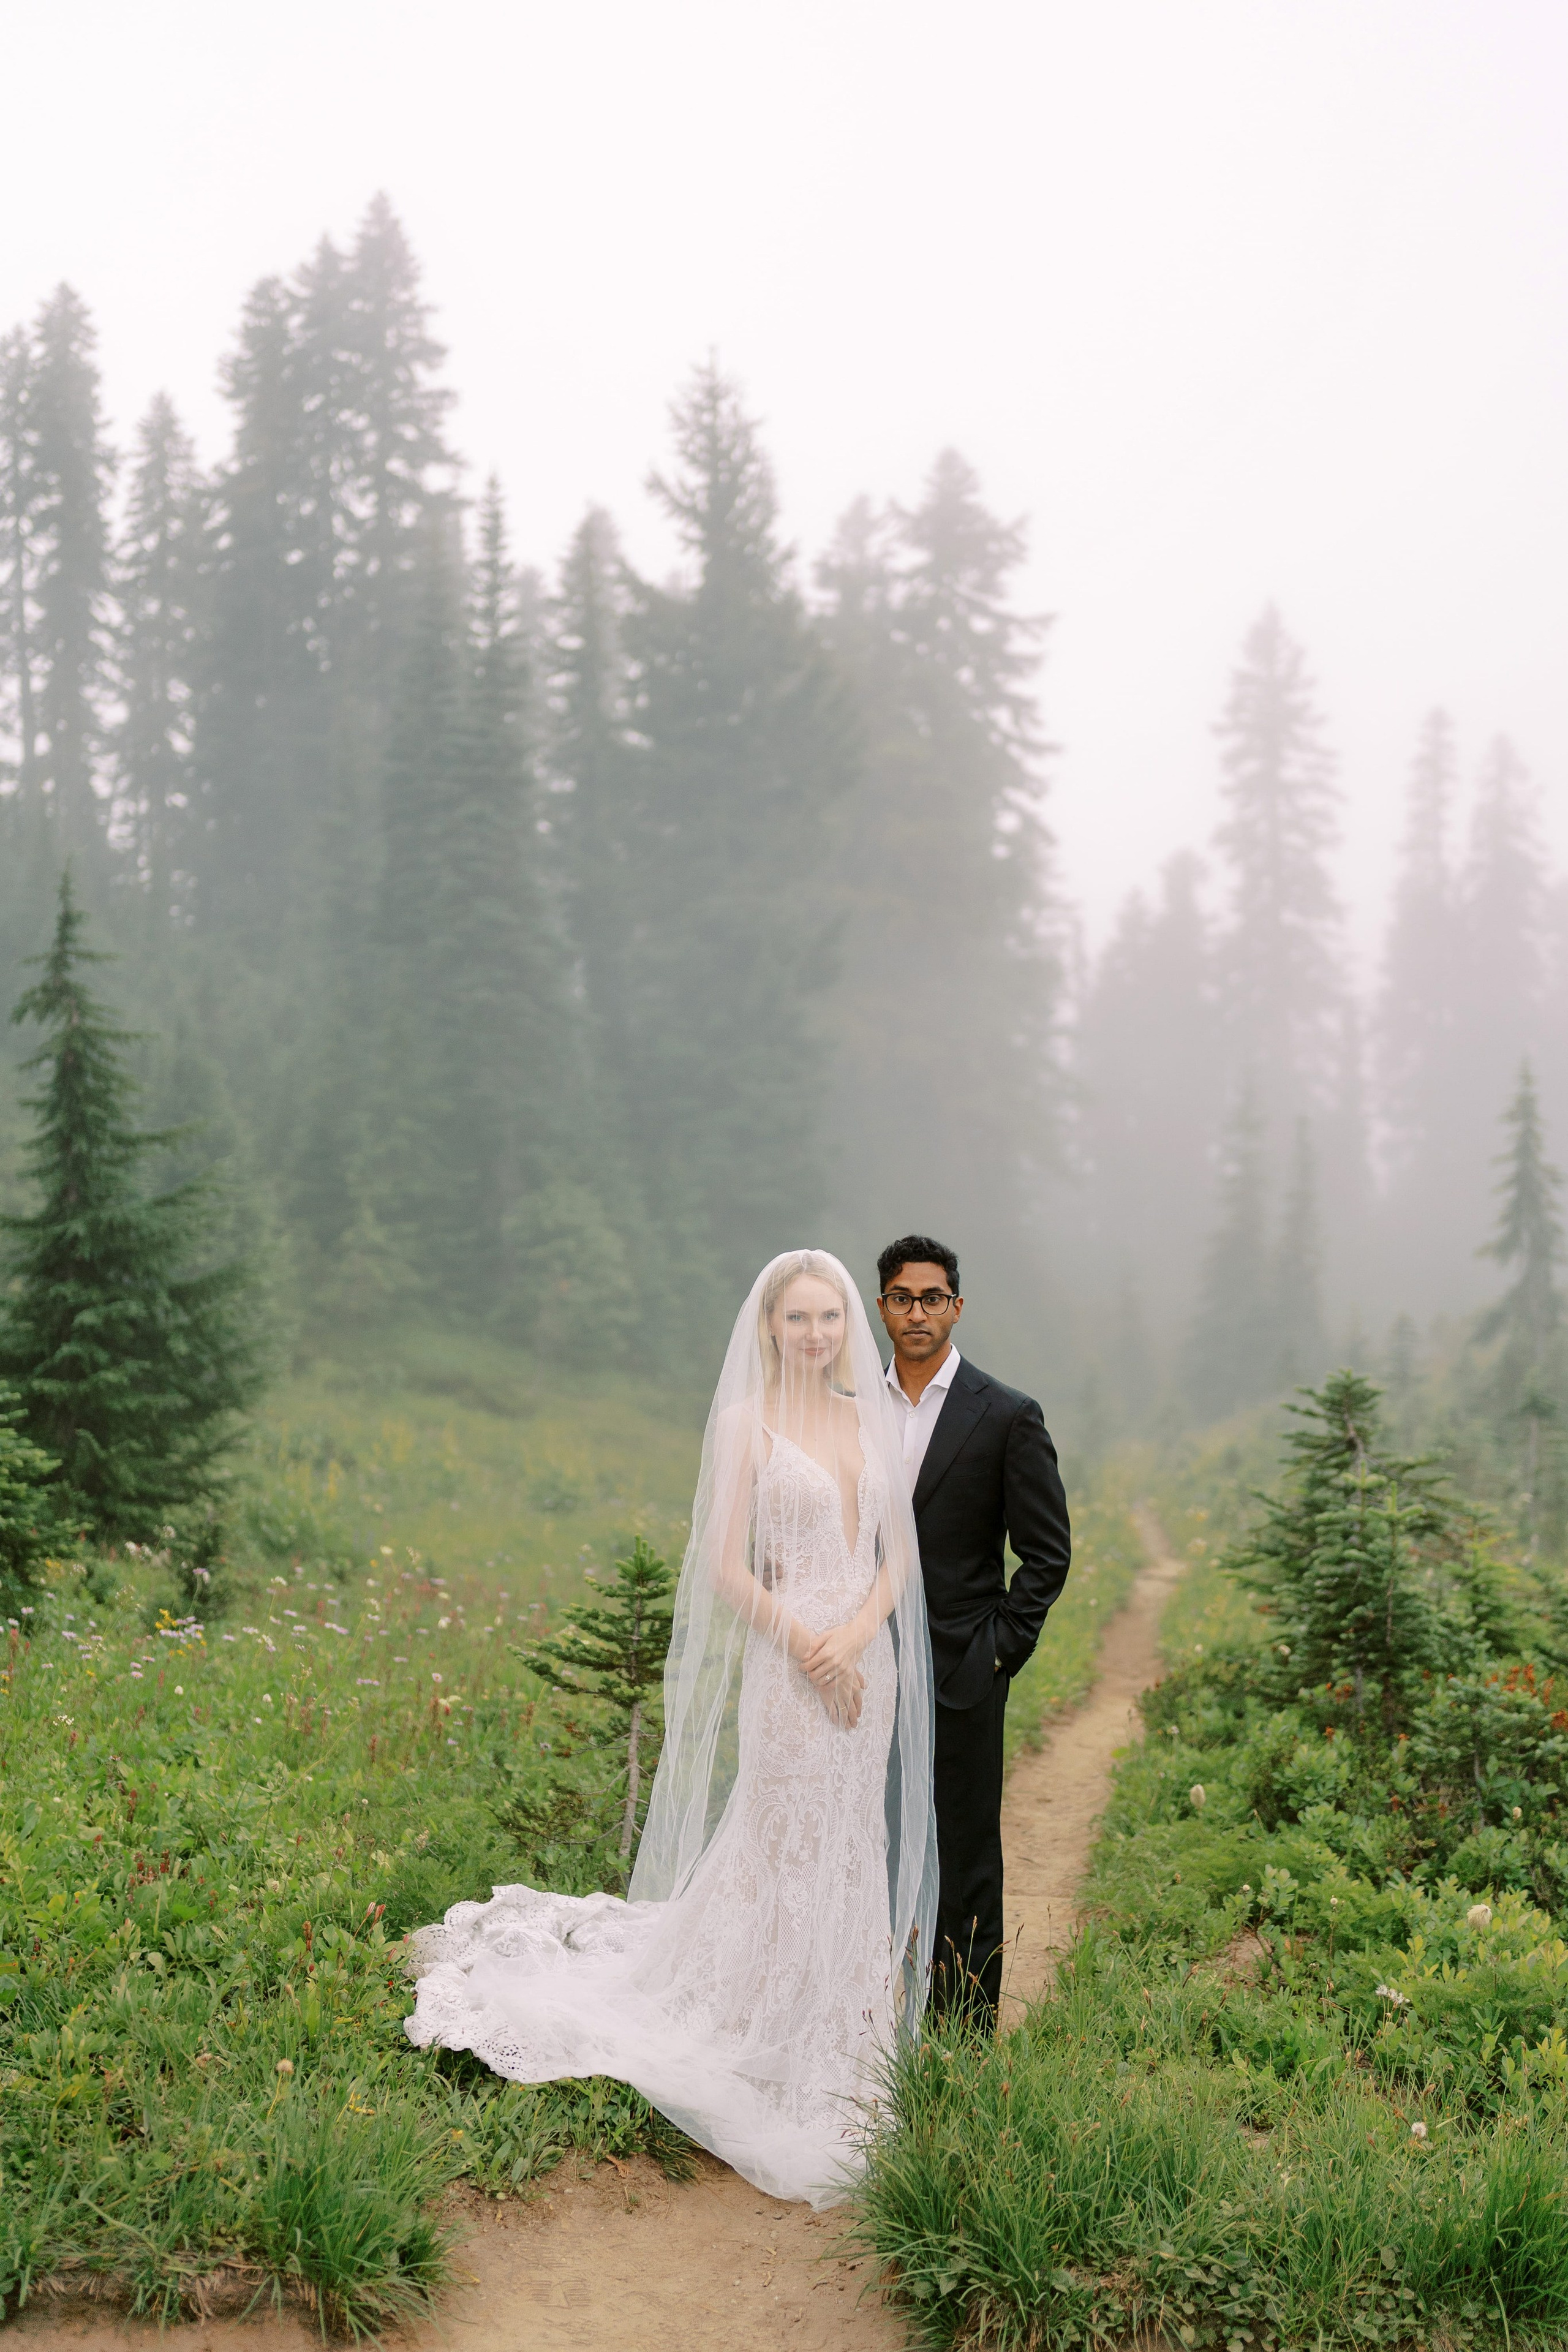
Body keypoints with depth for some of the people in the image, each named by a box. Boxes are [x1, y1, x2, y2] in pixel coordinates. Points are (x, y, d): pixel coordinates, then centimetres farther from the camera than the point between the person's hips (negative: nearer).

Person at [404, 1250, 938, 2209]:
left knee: (849, 1857, 11)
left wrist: (859, 1633, -10)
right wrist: (809, 1647, -14)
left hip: (868, 1662, 5)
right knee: (783, 1854, -3)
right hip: (785, 1666, -5)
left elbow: (900, 1549, 8)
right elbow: (726, 1565, -8)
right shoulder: (746, 1422, -5)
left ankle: (839, 2050, 23)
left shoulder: (872, 1418, 11)